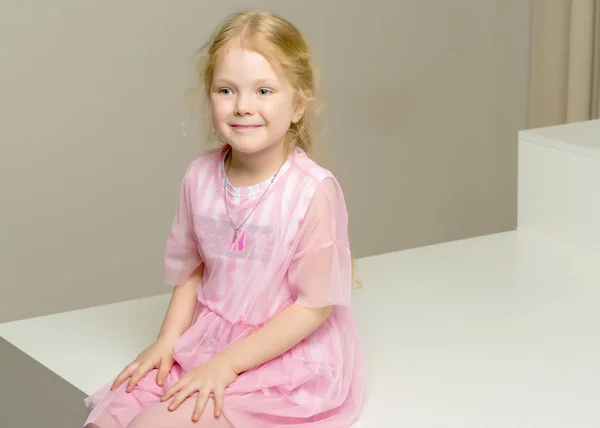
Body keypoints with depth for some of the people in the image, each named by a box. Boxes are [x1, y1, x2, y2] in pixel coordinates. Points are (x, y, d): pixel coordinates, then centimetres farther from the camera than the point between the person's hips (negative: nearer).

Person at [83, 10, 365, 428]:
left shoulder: (314, 192, -18)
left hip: (285, 357, -5)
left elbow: (315, 305, -15)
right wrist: (167, 342, -1)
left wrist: (226, 363, -16)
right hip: (204, 344, 5)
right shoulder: (200, 176, -1)